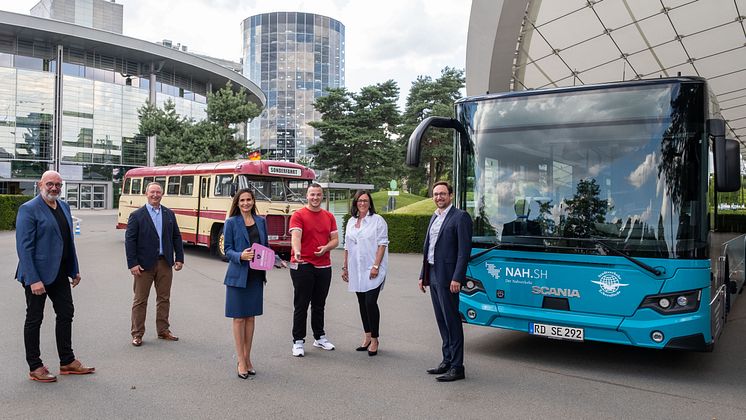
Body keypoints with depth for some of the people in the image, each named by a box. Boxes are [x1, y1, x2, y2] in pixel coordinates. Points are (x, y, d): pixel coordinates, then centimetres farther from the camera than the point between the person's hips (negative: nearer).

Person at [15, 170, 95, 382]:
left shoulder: (64, 206, 9)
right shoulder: (28, 209, -13)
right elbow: (24, 247, -18)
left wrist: (74, 270, 12)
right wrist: (33, 280, -22)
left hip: (60, 273, 8)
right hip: (37, 274, -7)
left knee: (66, 314, 13)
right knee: (34, 319, 6)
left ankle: (67, 361, 26)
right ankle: (35, 367, 17)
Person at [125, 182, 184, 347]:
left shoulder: (169, 214, 9)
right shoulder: (137, 215, -3)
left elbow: (176, 237, 11)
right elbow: (129, 240, -7)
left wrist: (179, 258, 4)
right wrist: (132, 264, -13)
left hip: (165, 263, 4)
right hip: (144, 264, -4)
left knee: (164, 298, 11)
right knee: (140, 300, 5)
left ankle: (163, 330, 24)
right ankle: (137, 334, 14)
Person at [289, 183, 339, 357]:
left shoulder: (329, 216, 11)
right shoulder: (298, 215, -6)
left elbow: (335, 239, 11)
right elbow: (295, 236, -20)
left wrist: (326, 247, -11)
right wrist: (296, 252, -39)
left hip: (324, 266, 5)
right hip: (303, 266, -5)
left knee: (319, 304, 16)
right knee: (301, 305, 2)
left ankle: (319, 337, 28)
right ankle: (298, 341, 10)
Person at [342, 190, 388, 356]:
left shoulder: (377, 220, -3)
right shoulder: (351, 222, 14)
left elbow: (382, 244, -8)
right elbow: (347, 246, 18)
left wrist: (376, 266, -16)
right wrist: (345, 267, 14)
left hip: (372, 269, -6)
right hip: (356, 270, 6)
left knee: (371, 302, -10)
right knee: (362, 303, 10)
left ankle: (374, 339, 1)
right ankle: (367, 336, 19)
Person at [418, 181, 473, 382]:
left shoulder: (460, 217, -8)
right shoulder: (434, 218, 18)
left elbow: (464, 250, -15)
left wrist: (457, 278, -20)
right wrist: (423, 275, 17)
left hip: (447, 277, -8)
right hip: (433, 275, 8)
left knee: (452, 320, -3)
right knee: (442, 320, 13)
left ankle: (457, 367, 3)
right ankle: (447, 361, 23)